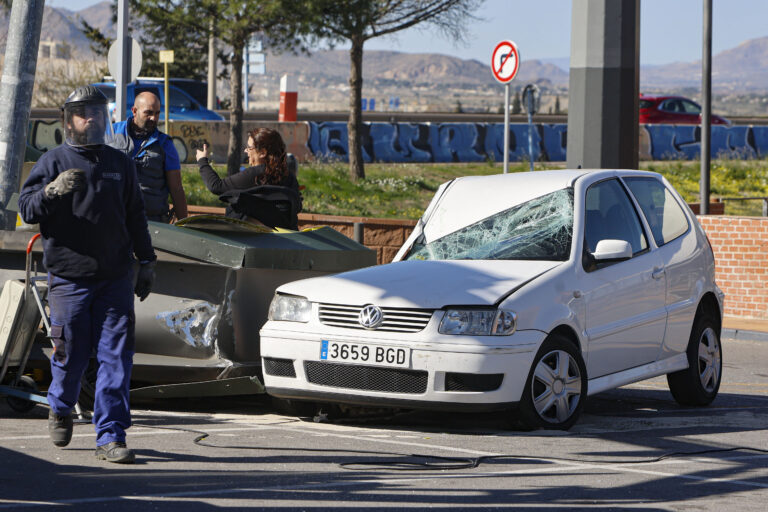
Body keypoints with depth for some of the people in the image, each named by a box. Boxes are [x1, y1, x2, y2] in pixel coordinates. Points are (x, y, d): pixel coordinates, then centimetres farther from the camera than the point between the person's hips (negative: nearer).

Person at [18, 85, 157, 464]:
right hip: (69, 279, -3)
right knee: (71, 354, 2)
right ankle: (60, 409, 33)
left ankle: (110, 436, -3)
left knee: (117, 355, -6)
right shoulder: (54, 162, 2)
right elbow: (26, 208, -4)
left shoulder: (121, 164, 14)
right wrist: (52, 191, -23)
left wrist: (146, 262, 19)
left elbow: (135, 216, 21)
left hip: (115, 278, 3)